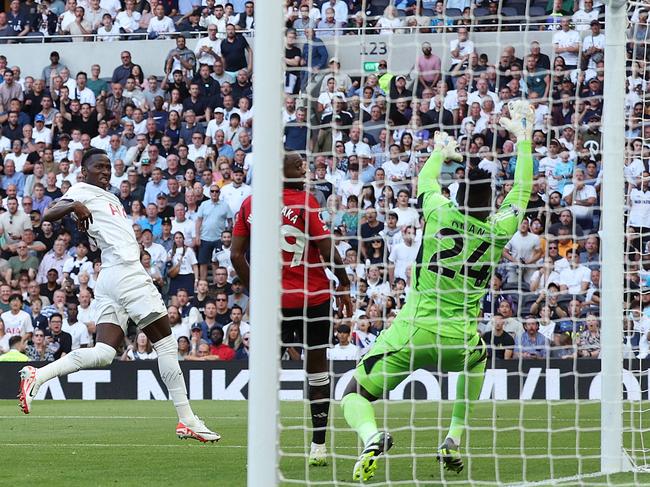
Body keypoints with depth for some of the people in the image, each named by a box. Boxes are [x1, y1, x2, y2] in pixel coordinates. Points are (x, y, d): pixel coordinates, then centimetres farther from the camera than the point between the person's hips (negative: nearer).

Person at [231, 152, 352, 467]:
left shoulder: (249, 205, 3)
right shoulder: (305, 202, -9)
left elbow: (236, 256, 5)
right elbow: (328, 251, -11)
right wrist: (344, 285, 2)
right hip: (313, 296, -2)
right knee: (316, 366, 10)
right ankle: (318, 446, 12)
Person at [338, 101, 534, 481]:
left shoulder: (440, 214, -5)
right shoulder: (497, 232, -2)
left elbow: (426, 180, 18)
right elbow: (522, 191, 15)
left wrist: (441, 151, 38)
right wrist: (524, 138, 24)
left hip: (412, 332, -2)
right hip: (459, 341, 2)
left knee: (355, 395, 6)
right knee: (479, 357, 38)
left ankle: (372, 437, -30)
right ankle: (455, 441, 28)